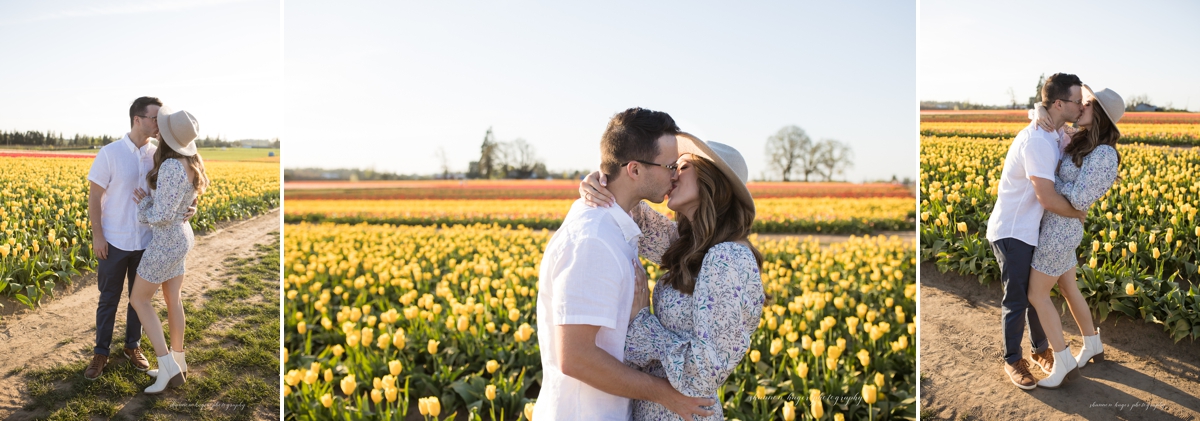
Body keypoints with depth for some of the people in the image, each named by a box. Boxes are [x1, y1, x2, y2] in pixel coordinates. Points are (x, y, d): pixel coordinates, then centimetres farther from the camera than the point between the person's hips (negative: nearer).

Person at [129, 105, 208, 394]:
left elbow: (161, 216, -25)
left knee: (139, 300, 5)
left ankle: (168, 367, 3)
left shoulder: (171, 167, -27)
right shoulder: (189, 162, 1)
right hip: (181, 236, 9)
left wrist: (143, 205, -6)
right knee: (173, 299, 16)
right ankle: (177, 364, 26)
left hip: (166, 242, -9)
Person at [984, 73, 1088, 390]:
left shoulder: (1057, 136, 3)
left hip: (1032, 231, 9)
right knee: (1016, 300, 2)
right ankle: (1012, 361, 18)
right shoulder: (1036, 141, -27)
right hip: (1011, 233, -9)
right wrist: (1078, 213, -9)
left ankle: (1040, 350, 34)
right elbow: (1048, 199, -28)